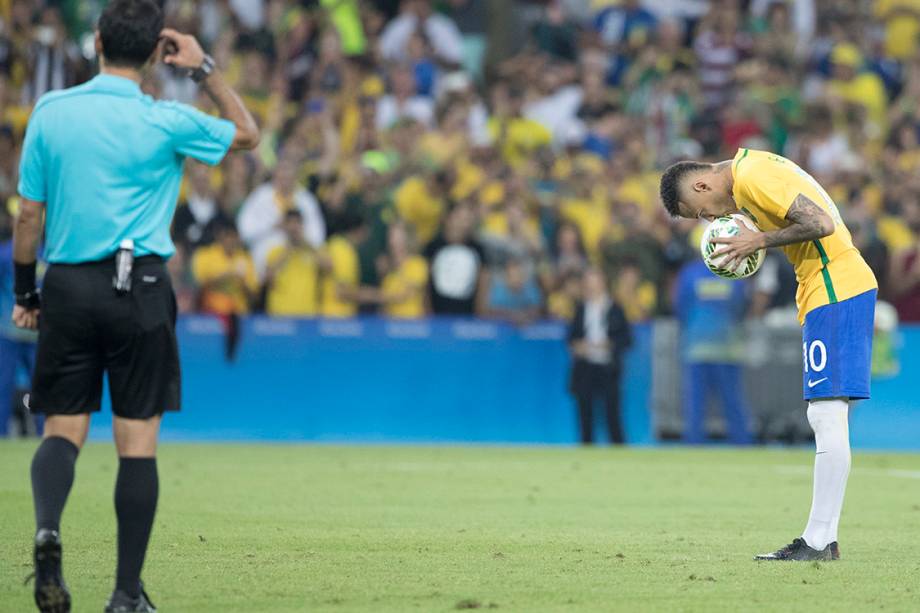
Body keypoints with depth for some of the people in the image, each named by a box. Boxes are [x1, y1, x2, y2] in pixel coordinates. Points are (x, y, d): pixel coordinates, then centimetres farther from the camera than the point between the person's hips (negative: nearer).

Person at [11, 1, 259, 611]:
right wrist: (205, 68, 13)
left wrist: (25, 292, 15)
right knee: (138, 441, 3)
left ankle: (48, 527, -24)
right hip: (139, 289, -2)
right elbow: (248, 133, 12)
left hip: (67, 286, 2)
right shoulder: (166, 122, -6)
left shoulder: (51, 112, 0)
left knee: (63, 429, 6)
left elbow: (29, 214, 5)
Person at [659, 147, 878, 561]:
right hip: (828, 289, 11)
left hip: (836, 289, -11)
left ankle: (818, 542, -12)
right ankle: (824, 539, 10)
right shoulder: (753, 167, 17)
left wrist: (758, 241, -12)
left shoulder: (751, 178, -14)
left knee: (828, 416, -11)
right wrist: (753, 240, 6)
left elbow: (821, 223, -22)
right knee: (823, 418, 10)